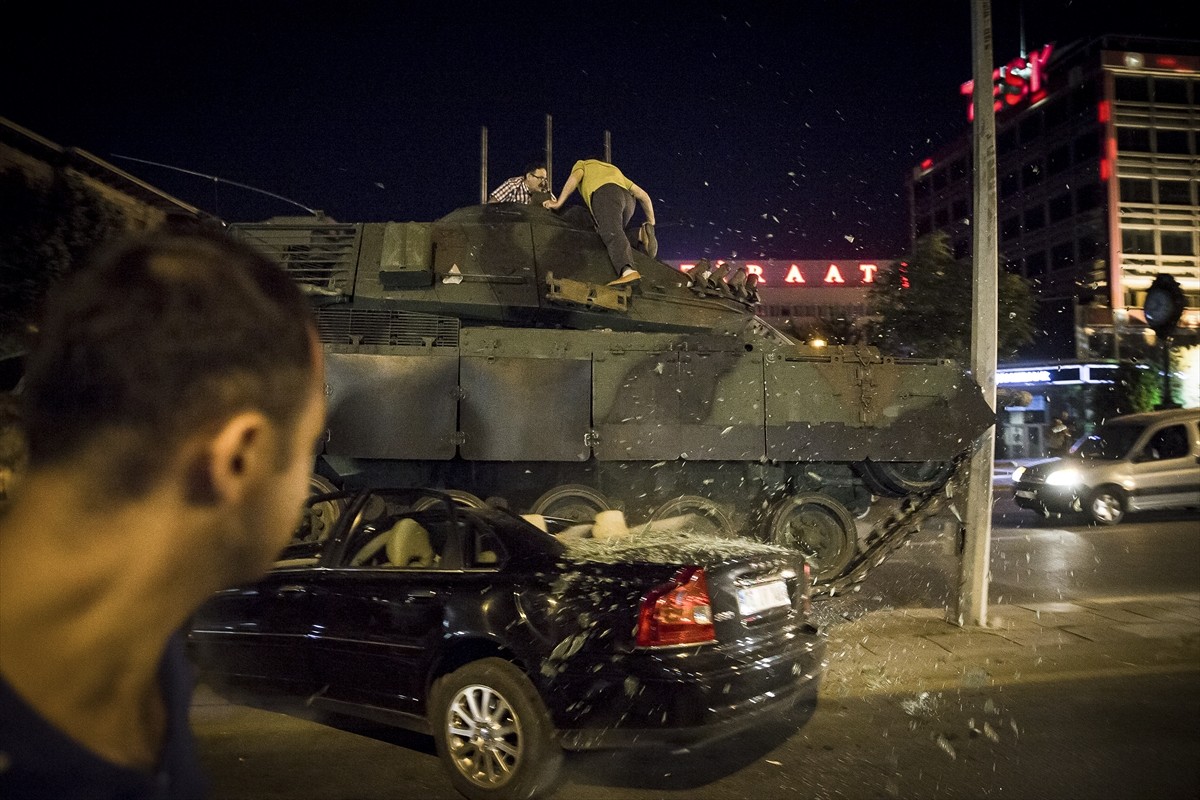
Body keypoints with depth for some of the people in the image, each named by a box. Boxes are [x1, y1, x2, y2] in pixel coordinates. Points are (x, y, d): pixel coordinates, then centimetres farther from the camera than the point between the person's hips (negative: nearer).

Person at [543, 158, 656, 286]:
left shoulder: (582, 165, 33)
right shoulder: (615, 170, 45)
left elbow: (574, 178, 8)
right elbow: (642, 194, 36)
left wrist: (558, 203, 6)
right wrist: (651, 223, 38)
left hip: (604, 194, -6)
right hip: (628, 198, 6)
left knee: (611, 233, -25)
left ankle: (627, 271, -51)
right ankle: (641, 234, -8)